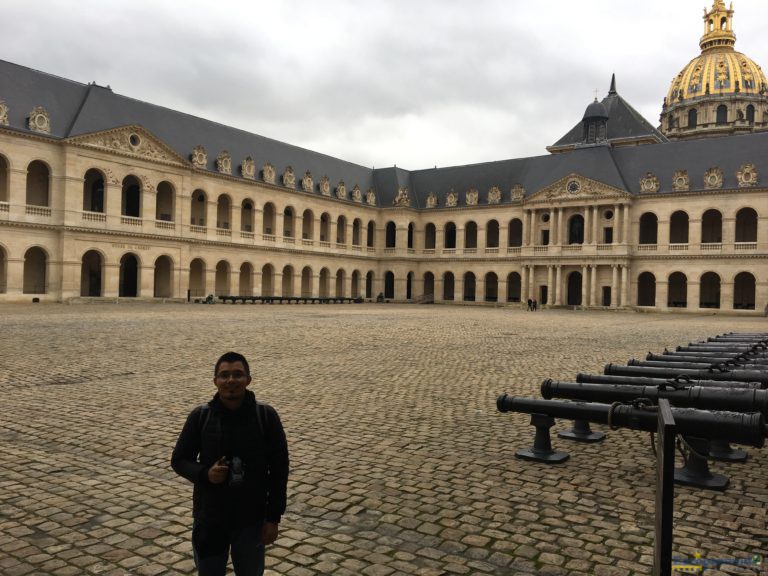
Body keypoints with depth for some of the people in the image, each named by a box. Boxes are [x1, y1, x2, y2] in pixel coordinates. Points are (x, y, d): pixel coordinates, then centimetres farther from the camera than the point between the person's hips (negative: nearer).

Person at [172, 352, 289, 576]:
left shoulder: (266, 415, -10)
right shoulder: (199, 416, -8)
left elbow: (279, 469, -5)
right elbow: (179, 460, 2)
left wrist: (273, 517, -5)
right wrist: (204, 474, -19)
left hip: (252, 518, 0)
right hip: (209, 518, 1)